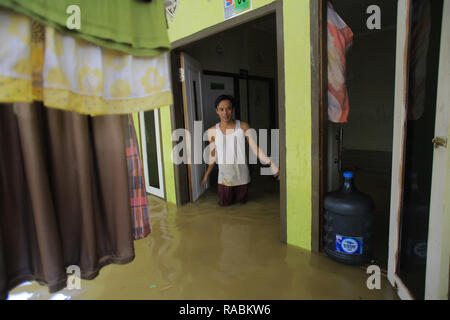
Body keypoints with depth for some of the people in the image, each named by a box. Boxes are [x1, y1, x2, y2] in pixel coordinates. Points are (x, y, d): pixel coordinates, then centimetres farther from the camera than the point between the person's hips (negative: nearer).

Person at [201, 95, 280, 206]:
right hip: (225, 176, 0)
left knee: (242, 201, 19)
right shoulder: (212, 131, -9)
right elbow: (213, 156, 2)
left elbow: (255, 149, -12)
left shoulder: (243, 127, -11)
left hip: (242, 176, 0)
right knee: (224, 203, 16)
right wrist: (207, 174, 7)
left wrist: (272, 165, -18)